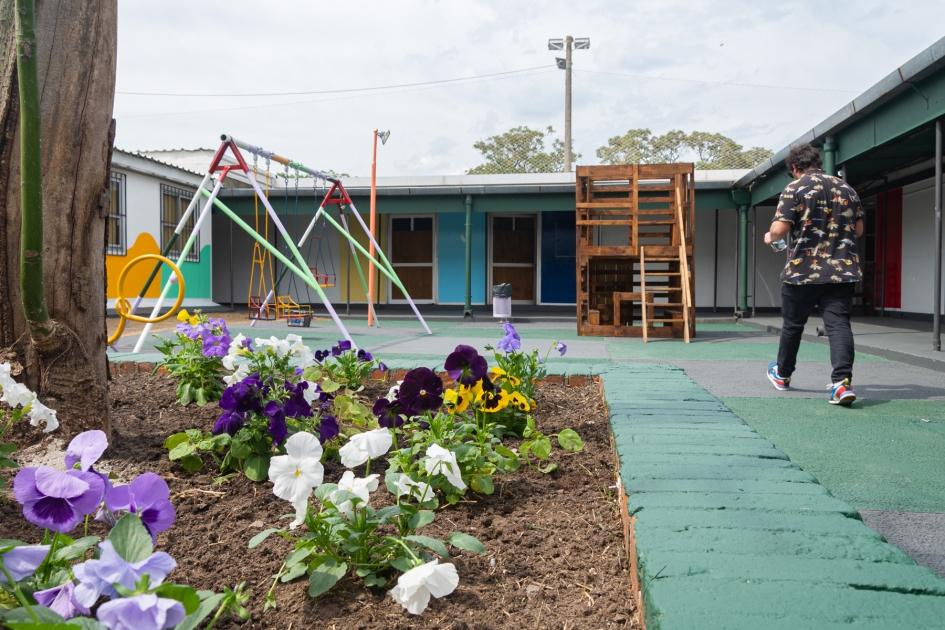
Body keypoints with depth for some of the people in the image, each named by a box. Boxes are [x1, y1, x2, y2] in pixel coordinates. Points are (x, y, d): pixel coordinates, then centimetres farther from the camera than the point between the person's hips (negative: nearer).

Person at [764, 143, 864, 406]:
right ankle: (842, 381, -19)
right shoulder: (846, 188, 12)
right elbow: (858, 229, 17)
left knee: (792, 325, 14)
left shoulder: (795, 189, -5)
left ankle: (782, 374, 33)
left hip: (803, 271, -3)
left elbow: (780, 229, -13)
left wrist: (770, 237, 8)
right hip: (843, 270, 3)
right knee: (839, 324, -2)